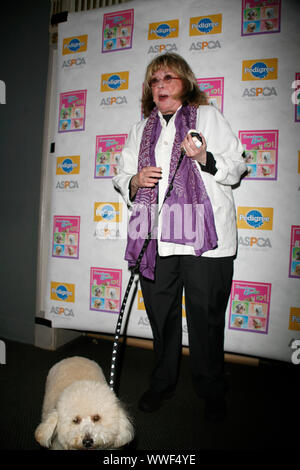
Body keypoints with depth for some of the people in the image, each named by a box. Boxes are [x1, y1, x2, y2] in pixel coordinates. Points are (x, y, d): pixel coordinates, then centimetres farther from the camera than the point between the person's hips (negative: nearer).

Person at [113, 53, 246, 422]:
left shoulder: (208, 116, 12)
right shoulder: (140, 129, 22)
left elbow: (236, 166, 6)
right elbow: (122, 177, 20)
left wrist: (206, 159, -13)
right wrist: (134, 181, -3)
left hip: (205, 238, -3)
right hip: (156, 239, 4)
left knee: (206, 318, 3)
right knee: (161, 315, 11)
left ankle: (212, 392, 25)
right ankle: (162, 383, 33)